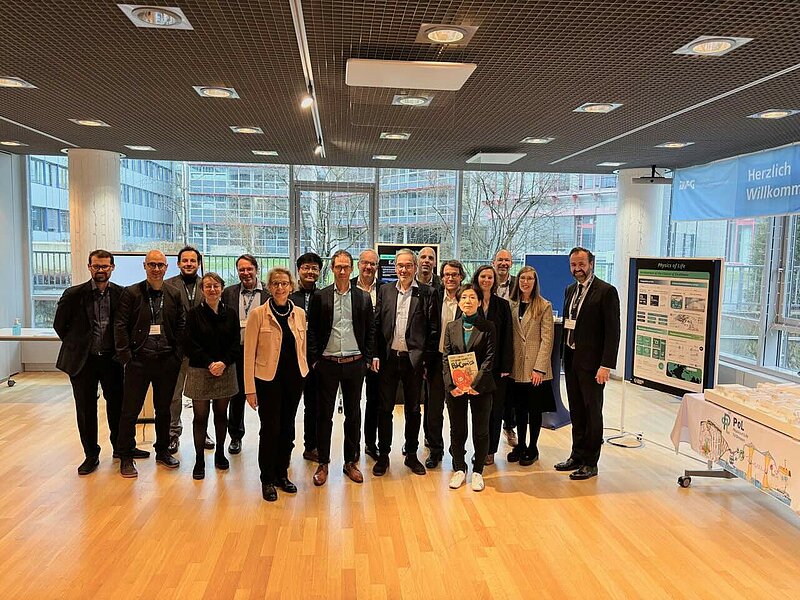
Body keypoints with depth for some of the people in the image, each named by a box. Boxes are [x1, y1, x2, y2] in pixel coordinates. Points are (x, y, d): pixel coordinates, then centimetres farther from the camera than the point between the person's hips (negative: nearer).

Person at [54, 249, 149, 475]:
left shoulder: (121, 294, -2)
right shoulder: (73, 294, -6)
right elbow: (59, 324, 5)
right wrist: (75, 345, 6)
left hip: (111, 358, 1)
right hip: (83, 361, -1)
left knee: (117, 404, 11)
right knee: (86, 409, 8)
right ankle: (91, 455, 22)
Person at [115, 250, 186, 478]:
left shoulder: (174, 295, 6)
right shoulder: (131, 293, -2)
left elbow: (181, 325, 7)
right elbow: (120, 325, -5)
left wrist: (178, 354, -1)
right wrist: (126, 355, -10)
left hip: (167, 361, 3)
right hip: (139, 360, -2)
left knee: (164, 409, 14)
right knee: (130, 410, 4)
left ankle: (162, 451, 29)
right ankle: (126, 457, 18)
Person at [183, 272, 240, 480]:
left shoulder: (230, 314, 5)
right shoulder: (194, 314, -2)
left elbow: (235, 344, 3)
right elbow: (190, 345, -6)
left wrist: (223, 363, -11)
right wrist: (210, 363, -13)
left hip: (225, 371, 2)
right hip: (200, 371, -2)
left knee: (221, 413, 10)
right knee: (200, 416, 0)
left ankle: (220, 453, 24)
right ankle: (199, 459, 10)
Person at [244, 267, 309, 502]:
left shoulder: (299, 313, 4)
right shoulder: (258, 314, -7)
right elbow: (249, 353, -6)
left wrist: (303, 375, 12)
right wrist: (250, 388, -8)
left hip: (294, 378, 4)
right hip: (268, 379, -4)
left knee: (287, 428, 12)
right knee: (270, 428, 2)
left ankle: (282, 474, 28)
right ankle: (267, 479, 19)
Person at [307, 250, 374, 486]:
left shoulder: (363, 298, 4)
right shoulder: (320, 297, 1)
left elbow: (370, 331, 7)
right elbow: (312, 331, 2)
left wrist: (367, 359, 1)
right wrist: (314, 359, -4)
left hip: (354, 363, 1)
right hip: (327, 363, -1)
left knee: (353, 414, 10)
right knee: (324, 414, 6)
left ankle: (351, 462, 23)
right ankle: (323, 464, 19)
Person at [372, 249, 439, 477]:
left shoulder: (427, 293, -2)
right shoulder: (385, 291, 6)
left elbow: (433, 329, -3)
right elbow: (376, 325, 5)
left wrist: (426, 358, -7)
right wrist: (375, 354, -2)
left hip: (414, 359, -1)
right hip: (389, 358, 2)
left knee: (413, 409, 11)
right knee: (385, 408, 9)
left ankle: (411, 454, 25)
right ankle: (383, 455, 22)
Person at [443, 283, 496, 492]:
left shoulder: (488, 327, 0)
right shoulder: (451, 327, 8)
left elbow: (489, 358, -7)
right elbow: (446, 358, 3)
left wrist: (476, 383, -17)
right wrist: (451, 384, -11)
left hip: (480, 386, -2)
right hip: (455, 387, 2)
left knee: (481, 431, 6)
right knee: (457, 430, 10)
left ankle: (478, 471, 21)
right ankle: (459, 469, 26)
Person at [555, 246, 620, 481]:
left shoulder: (606, 291, -10)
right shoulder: (570, 290, 13)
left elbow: (613, 331, -14)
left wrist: (606, 365, -19)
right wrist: (562, 354, 9)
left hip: (591, 362, -7)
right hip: (571, 359, 7)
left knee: (592, 412, 4)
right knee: (576, 411, 15)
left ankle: (590, 463, 15)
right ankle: (577, 456, 27)